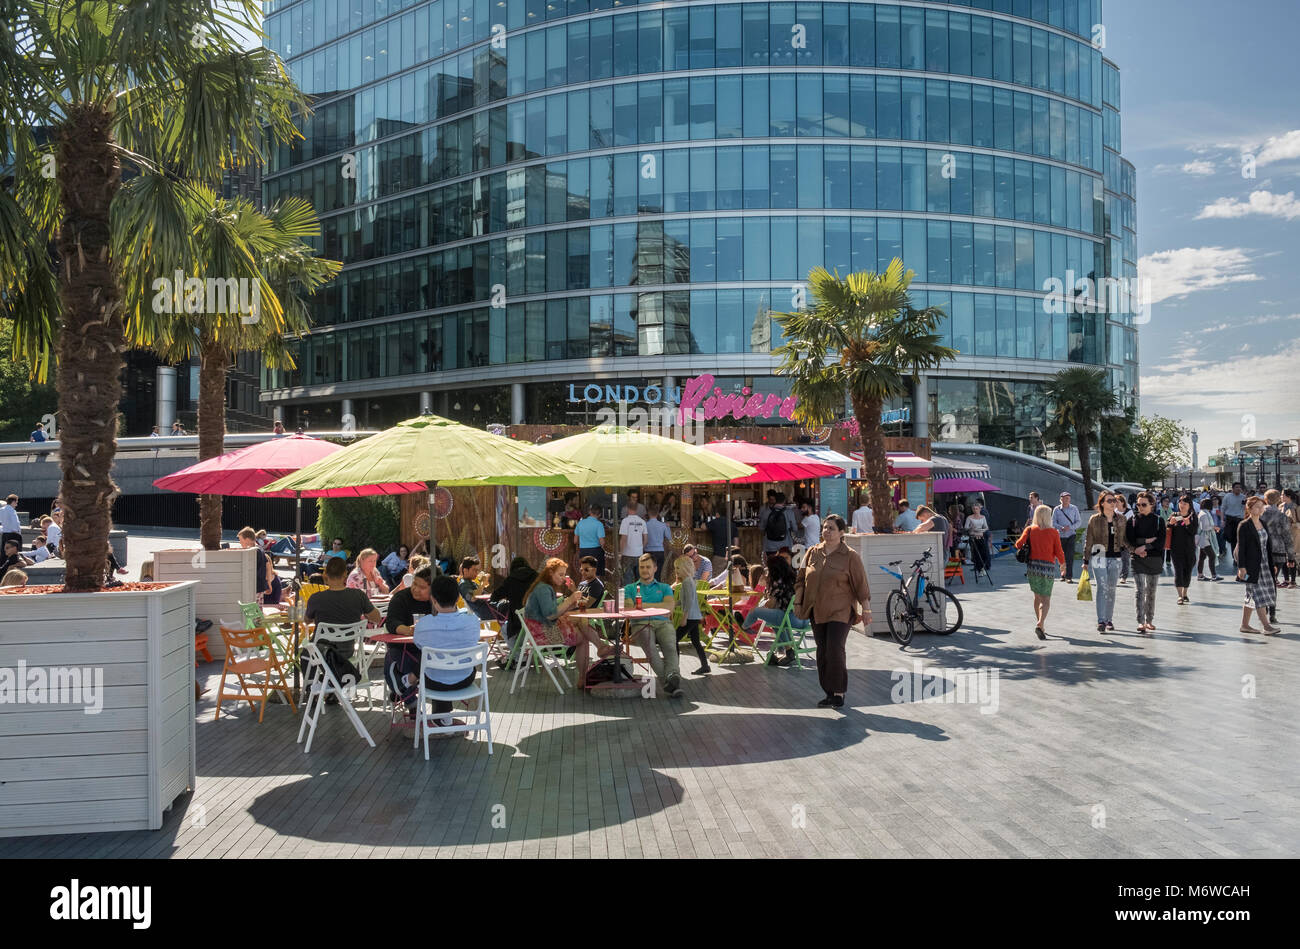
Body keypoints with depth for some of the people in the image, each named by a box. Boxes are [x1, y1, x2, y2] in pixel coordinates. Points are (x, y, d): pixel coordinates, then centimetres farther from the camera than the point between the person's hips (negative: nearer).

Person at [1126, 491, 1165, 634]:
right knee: (1141, 591, -11)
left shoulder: (1158, 521, 4)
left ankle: (1149, 620, 19)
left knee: (1151, 592, 9)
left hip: (1155, 559, 1)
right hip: (1138, 560, -1)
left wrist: (1144, 547, -14)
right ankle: (1141, 622, -16)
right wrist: (1148, 540, -13)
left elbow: (1161, 542, -5)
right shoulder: (1133, 520, 4)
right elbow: (1130, 540, -3)